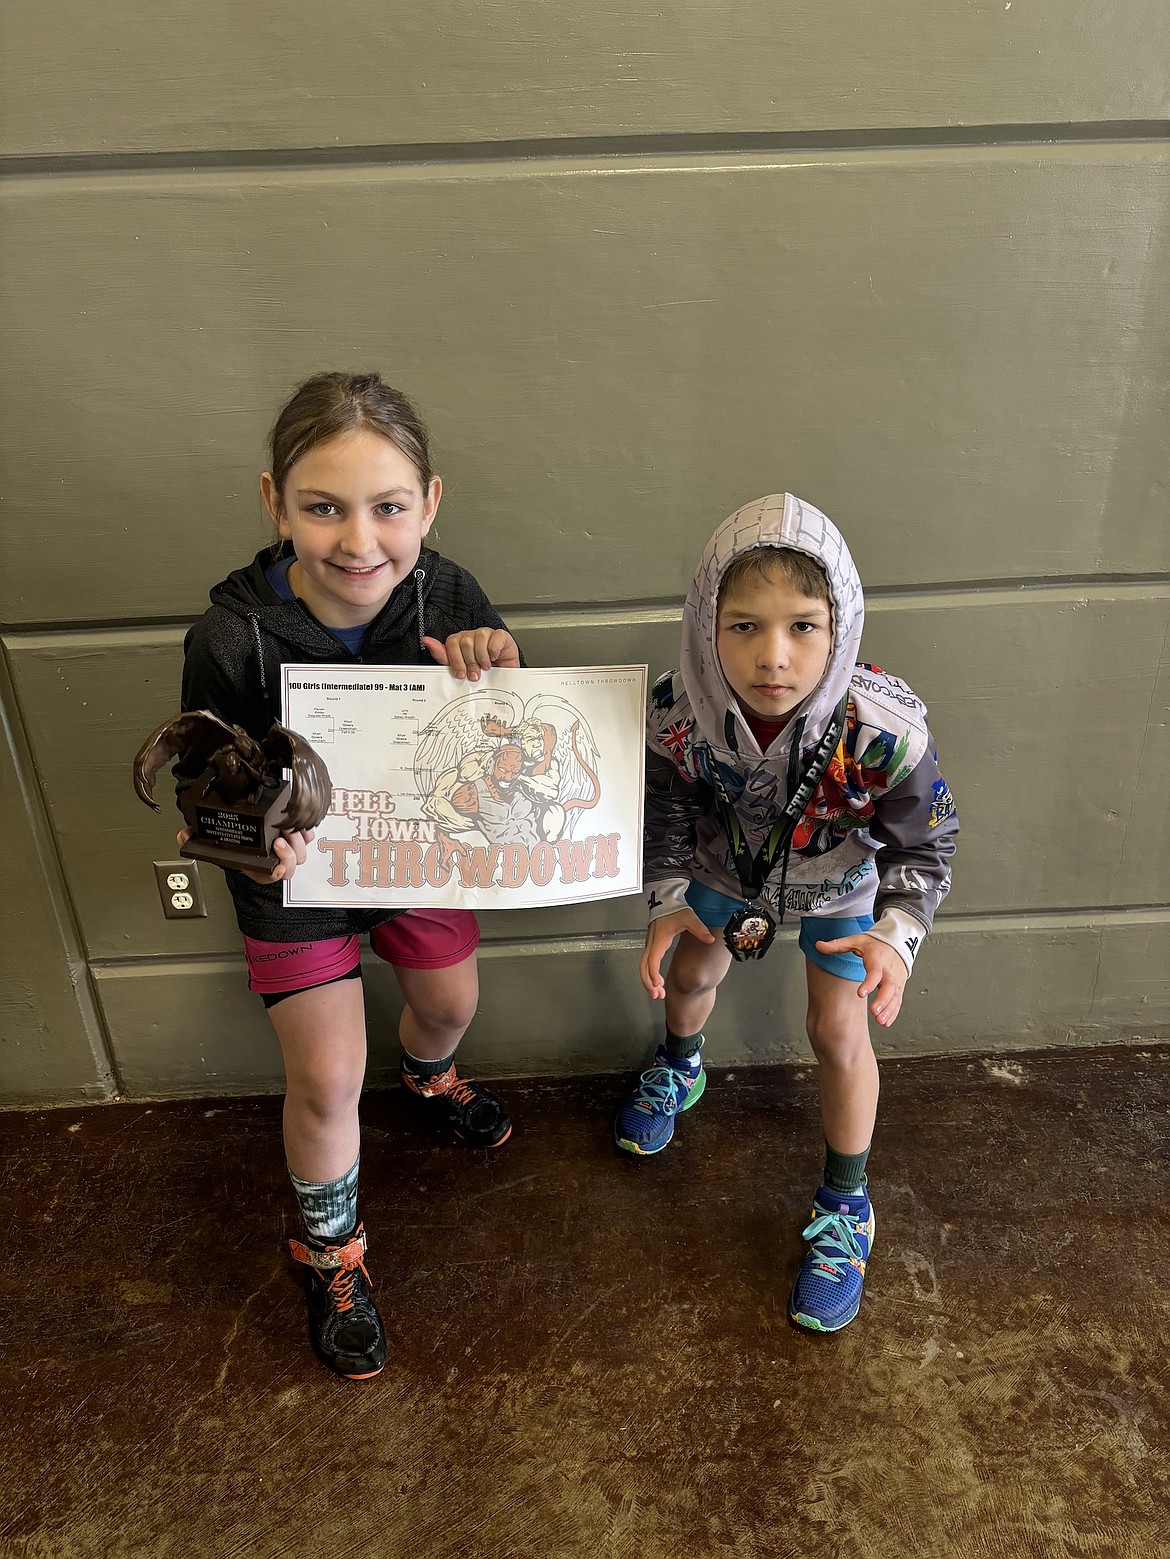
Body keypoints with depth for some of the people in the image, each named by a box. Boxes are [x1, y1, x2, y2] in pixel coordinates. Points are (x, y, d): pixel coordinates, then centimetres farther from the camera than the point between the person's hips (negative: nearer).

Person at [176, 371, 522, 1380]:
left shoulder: (448, 598, -22)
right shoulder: (231, 640, -29)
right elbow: (201, 780, -13)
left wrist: (502, 683, -34)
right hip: (295, 875, -3)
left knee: (451, 1003, 23)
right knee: (328, 1081, 5)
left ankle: (428, 1080, 63)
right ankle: (334, 1257, 36)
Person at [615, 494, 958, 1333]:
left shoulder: (884, 731, -39)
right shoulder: (678, 712, -33)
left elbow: (925, 845, -20)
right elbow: (667, 810, -10)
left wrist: (896, 934, -35)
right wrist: (669, 901, -20)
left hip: (842, 879, -2)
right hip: (728, 866, 3)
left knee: (838, 1031, 0)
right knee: (688, 973, 21)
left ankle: (846, 1210, 27)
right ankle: (679, 1072, 59)